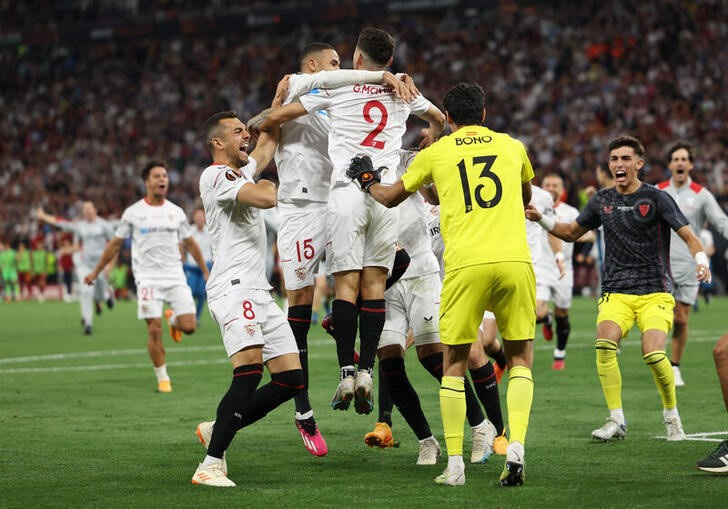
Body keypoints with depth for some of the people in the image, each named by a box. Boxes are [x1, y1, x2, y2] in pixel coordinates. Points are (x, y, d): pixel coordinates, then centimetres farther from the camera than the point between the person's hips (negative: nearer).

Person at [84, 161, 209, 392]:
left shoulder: (176, 212, 8)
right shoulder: (133, 212, 1)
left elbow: (190, 243, 19)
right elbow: (115, 244, 10)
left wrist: (206, 272, 19)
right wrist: (96, 271, 11)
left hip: (175, 276, 2)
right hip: (148, 277, -2)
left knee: (189, 326, -9)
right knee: (154, 329, -10)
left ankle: (173, 318, 28)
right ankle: (162, 379, 3)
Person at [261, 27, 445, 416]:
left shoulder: (336, 87, 3)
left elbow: (279, 115, 3)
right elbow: (437, 117, 35)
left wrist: (254, 129, 24)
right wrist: (431, 136, 57)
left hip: (347, 192, -3)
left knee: (346, 283, -2)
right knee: (374, 284, 3)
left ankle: (346, 373, -8)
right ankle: (365, 373, -4)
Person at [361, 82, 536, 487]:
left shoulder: (435, 153, 12)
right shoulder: (512, 146, 16)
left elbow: (391, 198, 26)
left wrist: (369, 183, 46)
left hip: (466, 264, -1)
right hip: (515, 260, 1)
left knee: (455, 363, 10)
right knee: (521, 358, 12)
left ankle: (455, 464, 6)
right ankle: (516, 446, -7)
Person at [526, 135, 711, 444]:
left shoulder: (657, 198, -3)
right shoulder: (602, 201, 10)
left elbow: (688, 236, -5)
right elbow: (571, 232, 24)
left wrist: (701, 261, -25)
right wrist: (540, 220, 8)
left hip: (655, 293, -3)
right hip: (615, 293, 3)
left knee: (654, 354, -23)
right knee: (604, 343, -25)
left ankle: (672, 416, 4)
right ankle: (616, 420, -14)